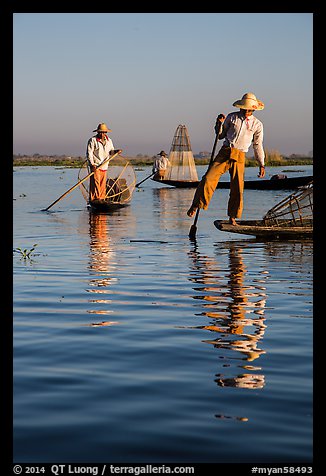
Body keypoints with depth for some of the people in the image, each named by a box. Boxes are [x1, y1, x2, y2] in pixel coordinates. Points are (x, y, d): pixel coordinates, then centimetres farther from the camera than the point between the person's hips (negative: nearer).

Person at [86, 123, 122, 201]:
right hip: (95, 166, -6)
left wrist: (116, 151, -5)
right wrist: (92, 164, -19)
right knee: (96, 183, -11)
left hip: (104, 166, 6)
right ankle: (95, 199, -11)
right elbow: (89, 153, -9)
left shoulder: (109, 140, 13)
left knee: (103, 184, 8)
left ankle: (102, 198, 14)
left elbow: (111, 151, 19)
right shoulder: (93, 140, -5)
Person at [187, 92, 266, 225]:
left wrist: (261, 165, 8)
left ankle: (232, 217, 10)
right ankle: (196, 205, -4)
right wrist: (219, 123, -3)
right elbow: (221, 135, 15)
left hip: (239, 157, 0)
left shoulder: (257, 124, 7)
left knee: (237, 188, -2)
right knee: (208, 178, -14)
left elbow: (258, 146, 12)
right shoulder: (232, 117, 8)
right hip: (225, 152, 0)